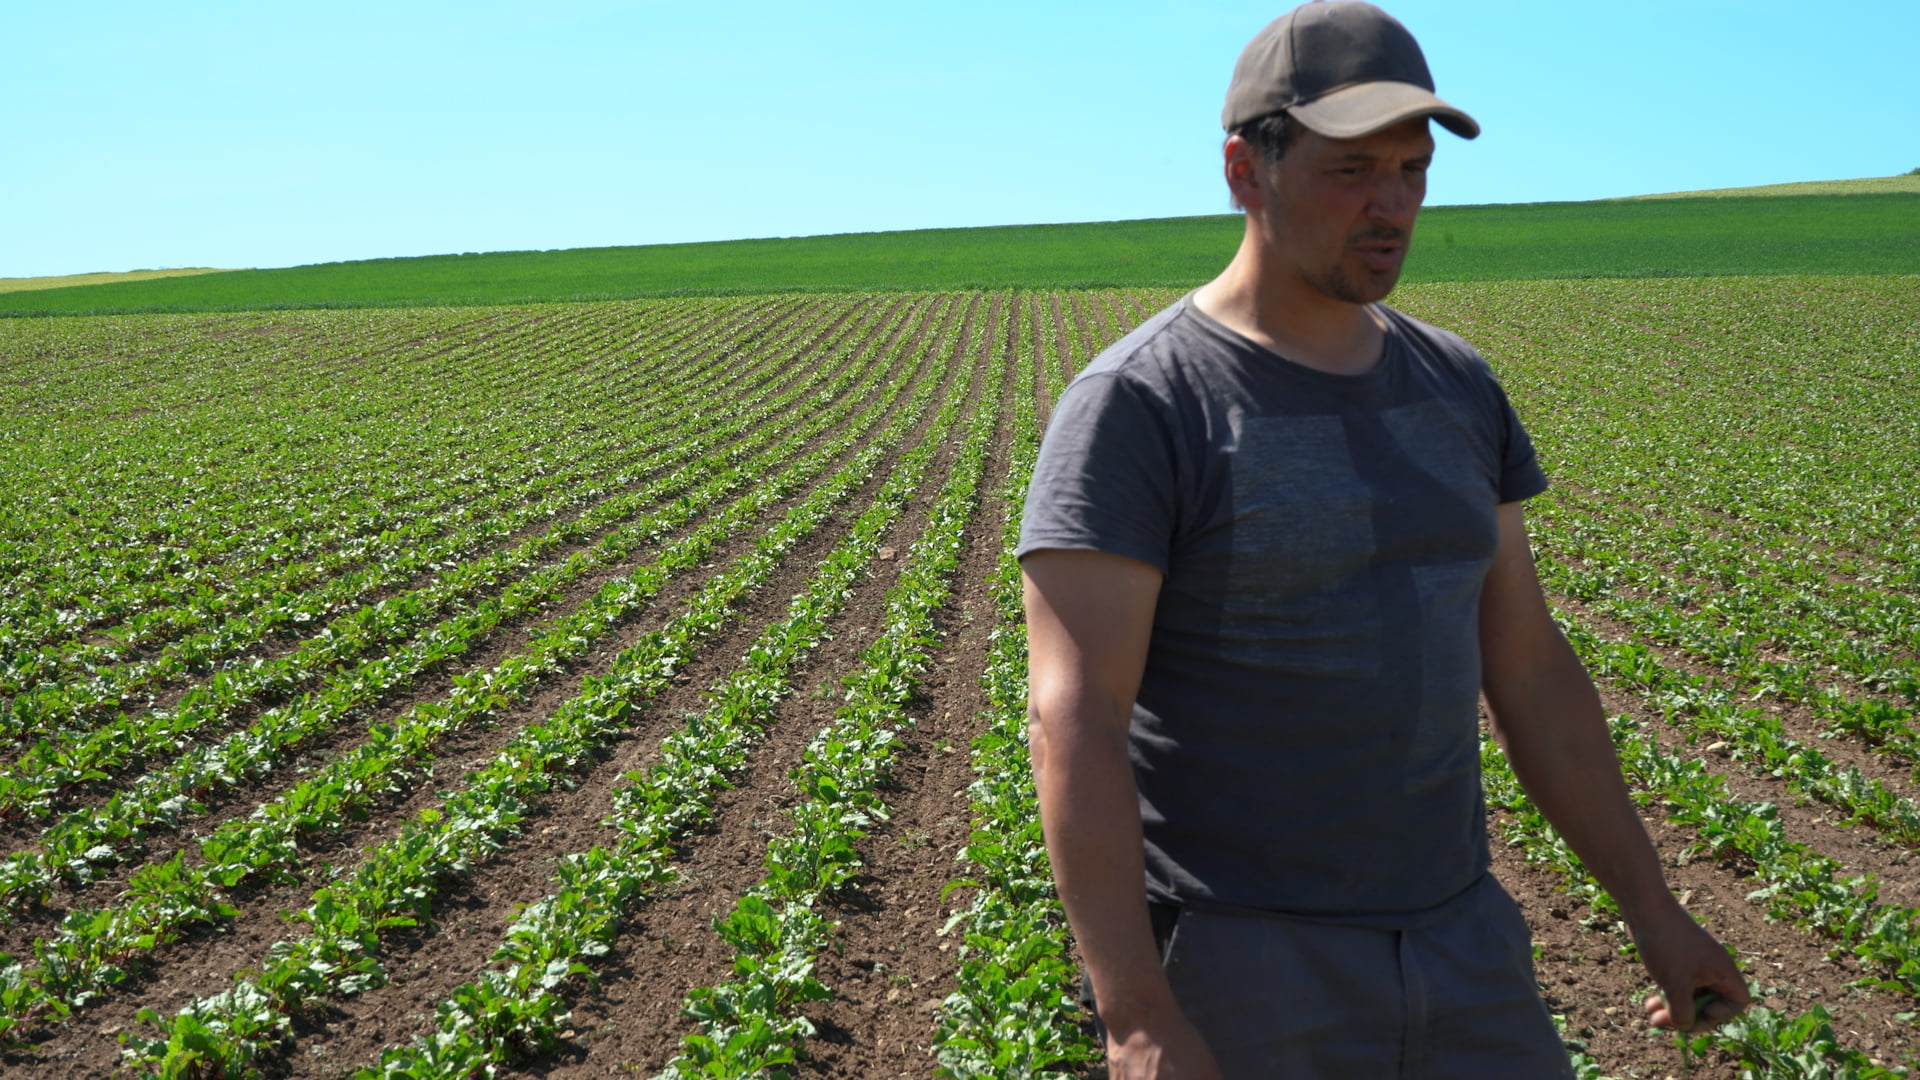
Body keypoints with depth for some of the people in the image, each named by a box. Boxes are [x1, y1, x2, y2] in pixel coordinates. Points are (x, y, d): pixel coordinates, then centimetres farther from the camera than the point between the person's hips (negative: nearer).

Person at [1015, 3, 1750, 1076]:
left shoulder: (1457, 385, 6)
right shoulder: (1136, 409, -15)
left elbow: (1529, 667, 11)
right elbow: (1075, 722, -21)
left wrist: (1652, 906, 12)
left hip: (1462, 945, 6)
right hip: (1239, 967, -5)